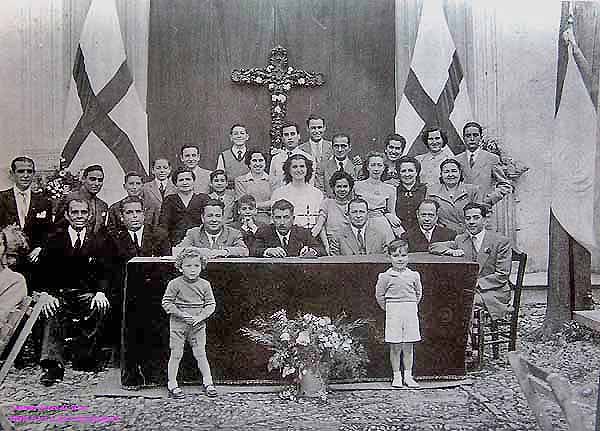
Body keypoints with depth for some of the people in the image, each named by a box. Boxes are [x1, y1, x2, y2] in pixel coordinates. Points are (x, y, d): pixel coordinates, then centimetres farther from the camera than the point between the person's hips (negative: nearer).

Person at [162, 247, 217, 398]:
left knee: (200, 354, 4)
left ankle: (208, 383, 16)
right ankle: (172, 385, 15)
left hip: (198, 325, 2)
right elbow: (166, 303, -7)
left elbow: (211, 304, 3)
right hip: (178, 324, -2)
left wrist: (200, 317, -13)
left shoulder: (205, 285, 0)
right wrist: (182, 314, -16)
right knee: (176, 354, 3)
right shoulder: (175, 284, -8)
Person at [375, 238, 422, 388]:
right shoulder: (385, 276, -3)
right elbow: (379, 294, 4)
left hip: (411, 312, 2)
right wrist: (388, 309, 3)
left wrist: (412, 306, 11)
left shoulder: (414, 275, 5)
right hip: (393, 314, -2)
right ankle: (396, 376, 12)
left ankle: (408, 376, 16)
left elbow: (418, 293, 17)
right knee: (395, 347, 1)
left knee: (409, 347, 7)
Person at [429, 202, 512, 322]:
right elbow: (433, 246, 8)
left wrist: (476, 283, -16)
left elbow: (502, 276, -5)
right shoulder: (460, 239, 12)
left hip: (493, 293, -4)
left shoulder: (501, 242, -1)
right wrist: (452, 251, -12)